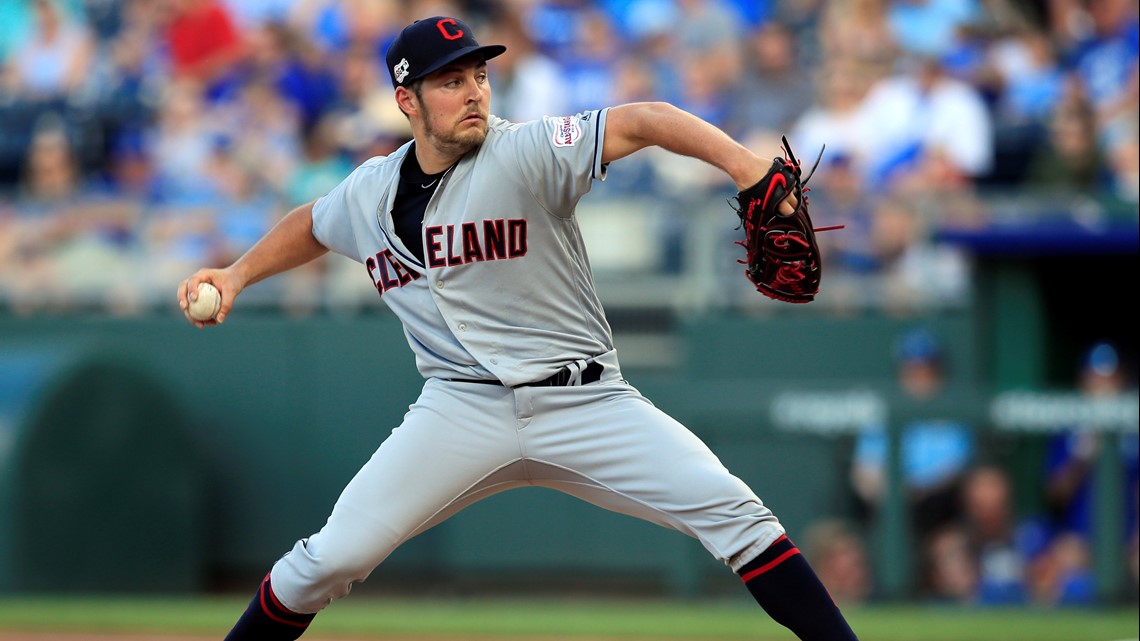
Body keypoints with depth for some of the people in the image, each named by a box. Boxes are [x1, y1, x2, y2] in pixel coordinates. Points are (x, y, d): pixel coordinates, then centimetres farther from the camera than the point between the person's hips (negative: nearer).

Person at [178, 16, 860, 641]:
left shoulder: (524, 153, -11)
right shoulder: (370, 192, 5)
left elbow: (641, 123, -25)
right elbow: (314, 226, 29)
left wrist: (744, 164, -41)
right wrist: (238, 275, 15)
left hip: (585, 401, -2)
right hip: (463, 407, 2)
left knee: (731, 511, -17)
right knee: (332, 559, -9)